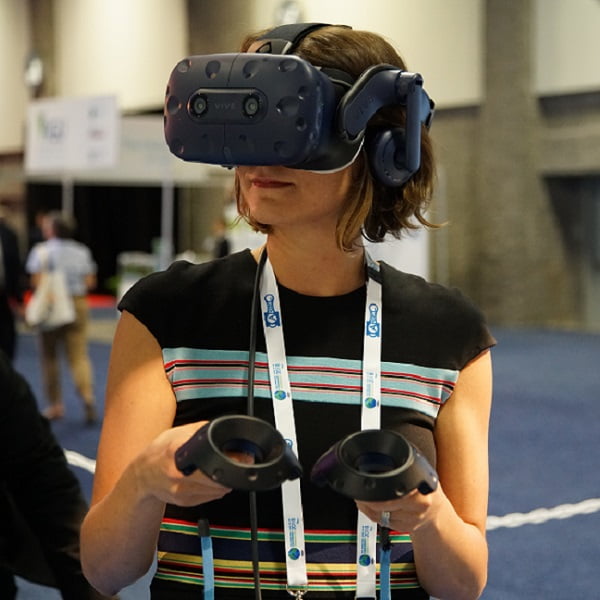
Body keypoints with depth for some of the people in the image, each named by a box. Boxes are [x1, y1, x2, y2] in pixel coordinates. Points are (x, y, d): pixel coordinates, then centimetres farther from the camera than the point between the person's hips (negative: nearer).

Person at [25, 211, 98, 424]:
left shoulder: (42, 251, -6)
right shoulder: (82, 251, 6)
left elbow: (36, 281, -15)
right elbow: (90, 282, 5)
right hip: (78, 305, 3)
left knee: (50, 356, 11)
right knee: (79, 355, 1)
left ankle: (55, 404, 16)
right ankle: (87, 395, -21)